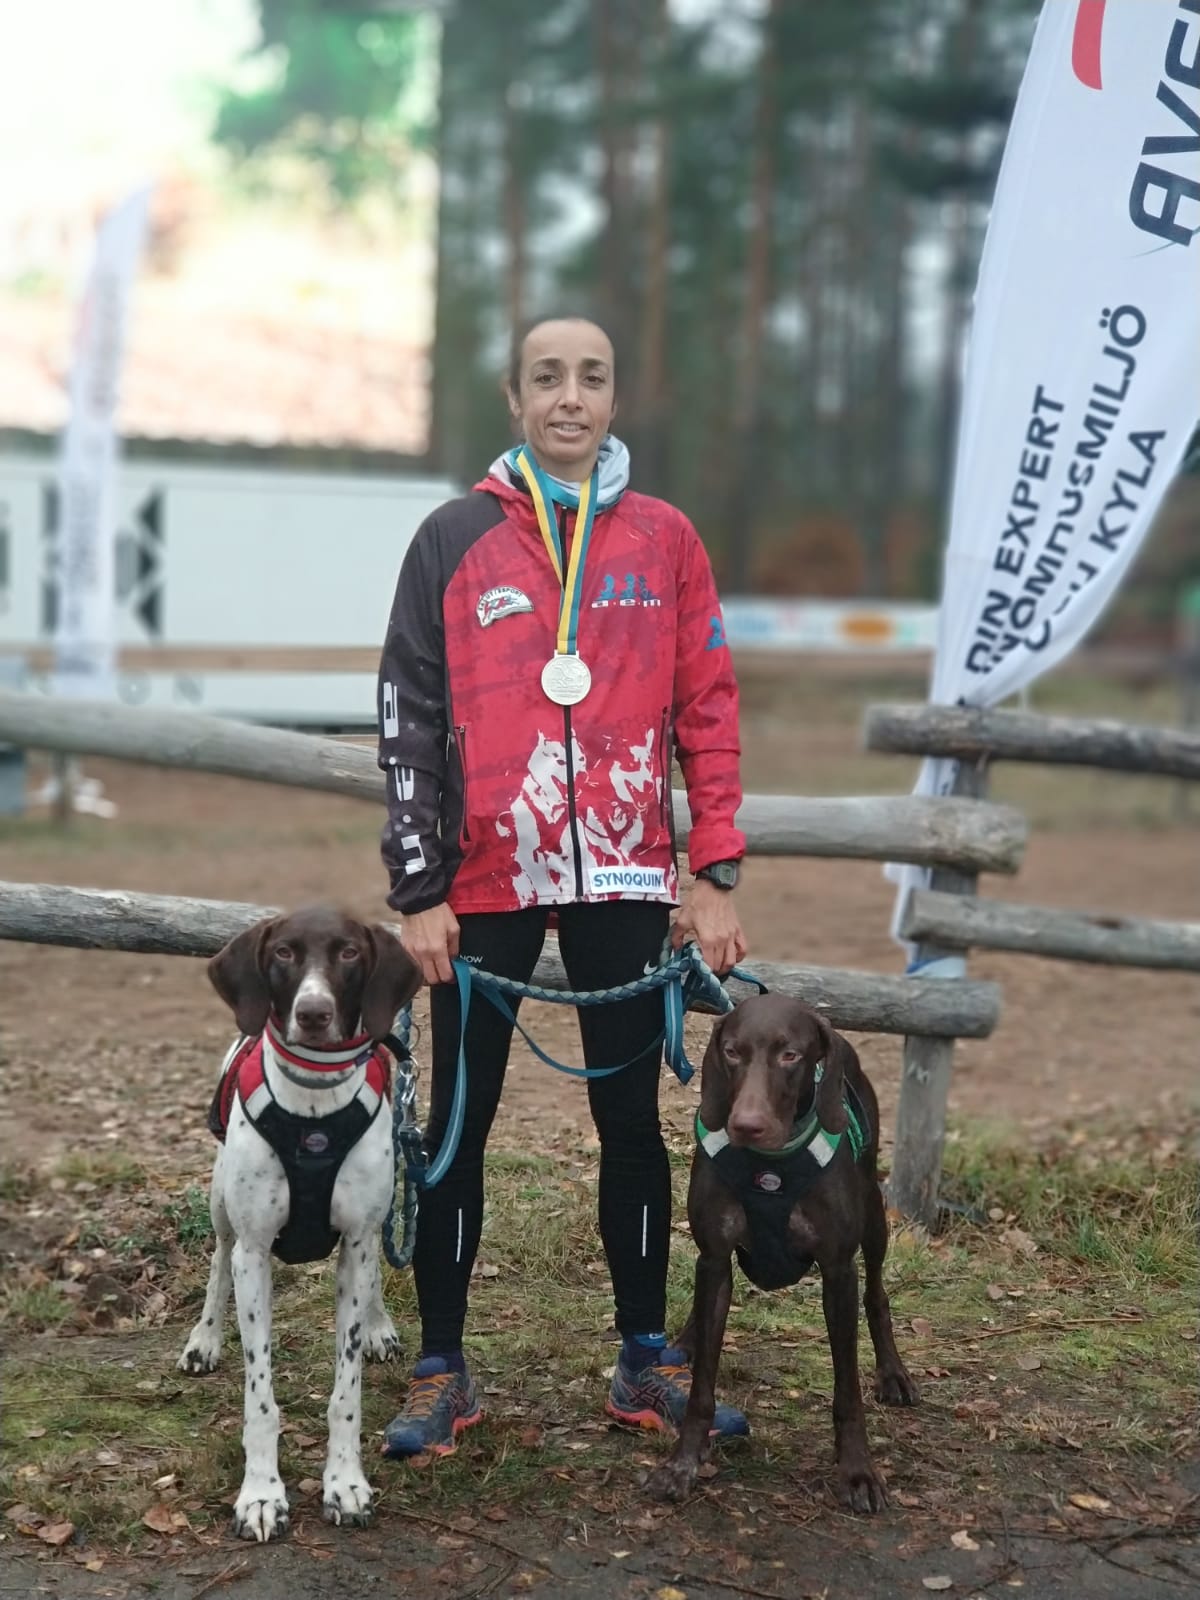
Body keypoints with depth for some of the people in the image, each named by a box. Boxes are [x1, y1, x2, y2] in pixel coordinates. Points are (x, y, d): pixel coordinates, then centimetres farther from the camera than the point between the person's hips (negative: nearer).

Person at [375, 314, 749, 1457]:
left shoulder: (664, 539, 6)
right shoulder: (455, 539, 2)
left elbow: (707, 712, 6)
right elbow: (408, 718, 1)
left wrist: (714, 875, 0)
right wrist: (418, 890, -4)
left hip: (625, 880, 1)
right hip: (486, 883, -1)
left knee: (632, 1116, 8)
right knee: (459, 1120, 5)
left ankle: (647, 1362, 21)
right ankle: (441, 1372, 17)